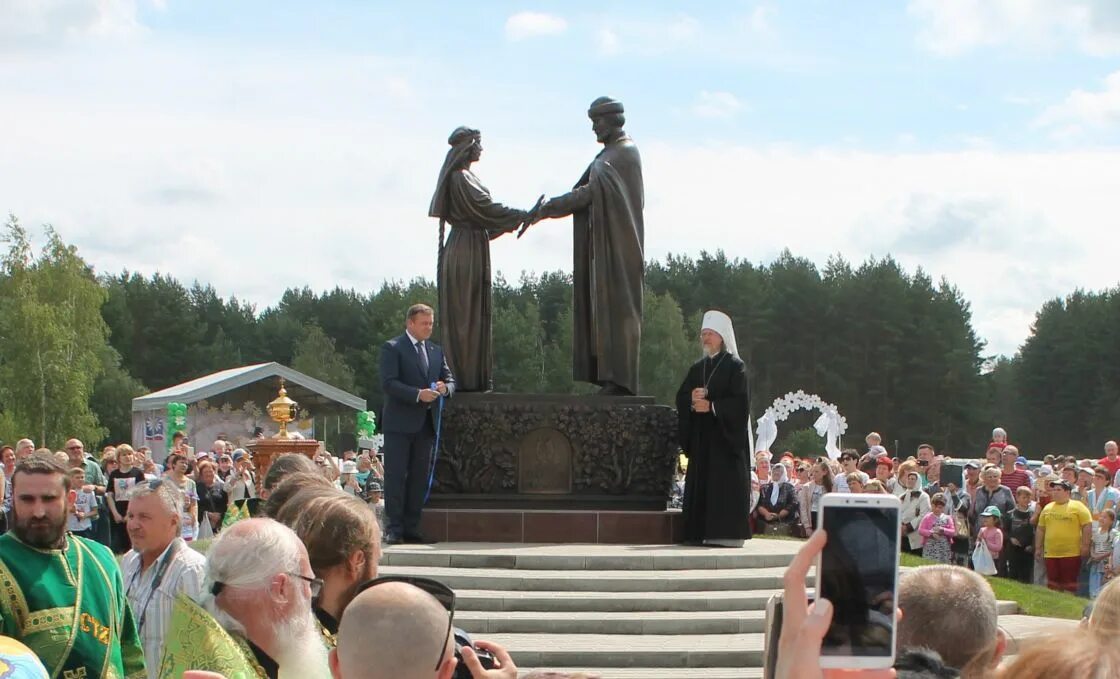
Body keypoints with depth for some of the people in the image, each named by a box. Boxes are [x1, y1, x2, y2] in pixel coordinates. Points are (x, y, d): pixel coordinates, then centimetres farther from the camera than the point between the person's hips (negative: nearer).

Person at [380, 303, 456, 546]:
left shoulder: (436, 351, 17)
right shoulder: (393, 348, -2)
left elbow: (450, 380, 17)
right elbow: (388, 383, -12)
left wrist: (445, 388, -7)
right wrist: (418, 394, -22)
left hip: (426, 424, 6)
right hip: (400, 423, -6)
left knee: (419, 477, 5)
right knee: (396, 475, -5)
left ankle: (411, 528, 9)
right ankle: (394, 528, -3)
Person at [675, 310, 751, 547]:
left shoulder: (735, 366, -2)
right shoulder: (697, 368, 16)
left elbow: (740, 402, -11)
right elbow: (681, 397, 11)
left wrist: (711, 406, -17)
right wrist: (692, 399, -10)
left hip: (725, 436, -6)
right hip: (700, 437, 6)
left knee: (725, 484, -9)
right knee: (700, 482, 2)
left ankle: (727, 534, -9)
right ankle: (701, 534, 4)